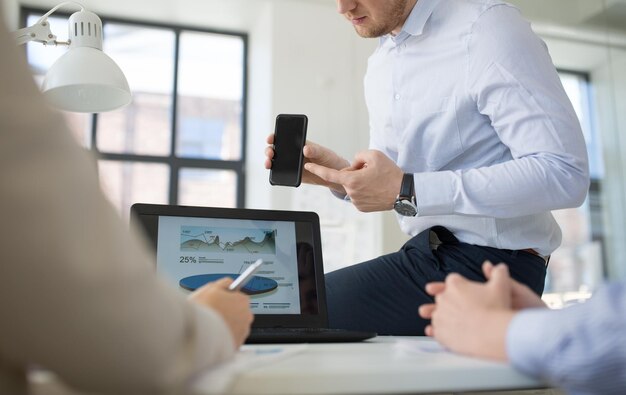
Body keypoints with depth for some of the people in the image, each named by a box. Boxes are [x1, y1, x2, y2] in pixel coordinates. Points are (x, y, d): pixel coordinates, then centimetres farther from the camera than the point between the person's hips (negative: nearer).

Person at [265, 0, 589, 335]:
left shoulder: (488, 27, -12)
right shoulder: (379, 66, 12)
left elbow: (565, 175, -21)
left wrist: (408, 191, -24)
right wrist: (339, 176, -3)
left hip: (489, 259, -7)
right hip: (428, 254, 8)